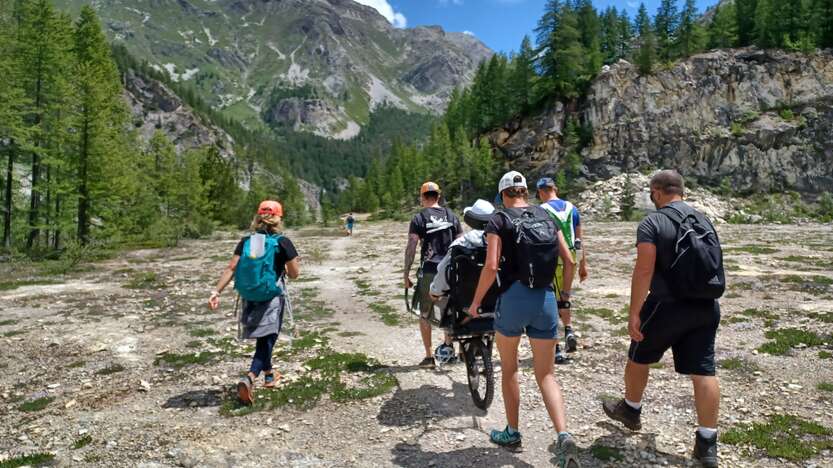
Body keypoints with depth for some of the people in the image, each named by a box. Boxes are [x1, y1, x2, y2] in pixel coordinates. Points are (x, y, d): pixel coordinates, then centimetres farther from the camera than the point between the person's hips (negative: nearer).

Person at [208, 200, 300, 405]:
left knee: (263, 339, 22)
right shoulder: (283, 243, -9)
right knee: (266, 341, -1)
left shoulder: (245, 242, 2)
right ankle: (249, 378, -23)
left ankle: (268, 374, 39)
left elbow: (230, 269, -8)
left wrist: (217, 292, -10)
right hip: (271, 299, -5)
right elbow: (294, 274, -7)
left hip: (249, 299, 5)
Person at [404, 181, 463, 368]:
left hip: (428, 272, -3)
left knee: (425, 314, 8)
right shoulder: (451, 216, 8)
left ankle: (429, 356, 10)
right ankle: (448, 345, 18)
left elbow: (411, 248, -8)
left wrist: (406, 274, -2)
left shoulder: (419, 218, -2)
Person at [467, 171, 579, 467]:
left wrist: (476, 302, -3)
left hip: (514, 298, -3)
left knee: (509, 368, 17)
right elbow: (569, 261, 7)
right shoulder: (547, 217, 10)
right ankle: (564, 435, -6)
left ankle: (512, 433, 27)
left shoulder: (499, 220, -4)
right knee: (546, 374, 11)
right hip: (546, 300, 4)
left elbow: (491, 267, -14)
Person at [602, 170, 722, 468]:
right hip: (706, 307, 6)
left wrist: (633, 314, -18)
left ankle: (630, 411, 35)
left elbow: (644, 270, -21)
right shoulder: (705, 221, 10)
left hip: (667, 306, -6)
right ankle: (707, 443, 10)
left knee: (638, 358, 16)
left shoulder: (652, 223, -12)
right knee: (703, 371, 6)